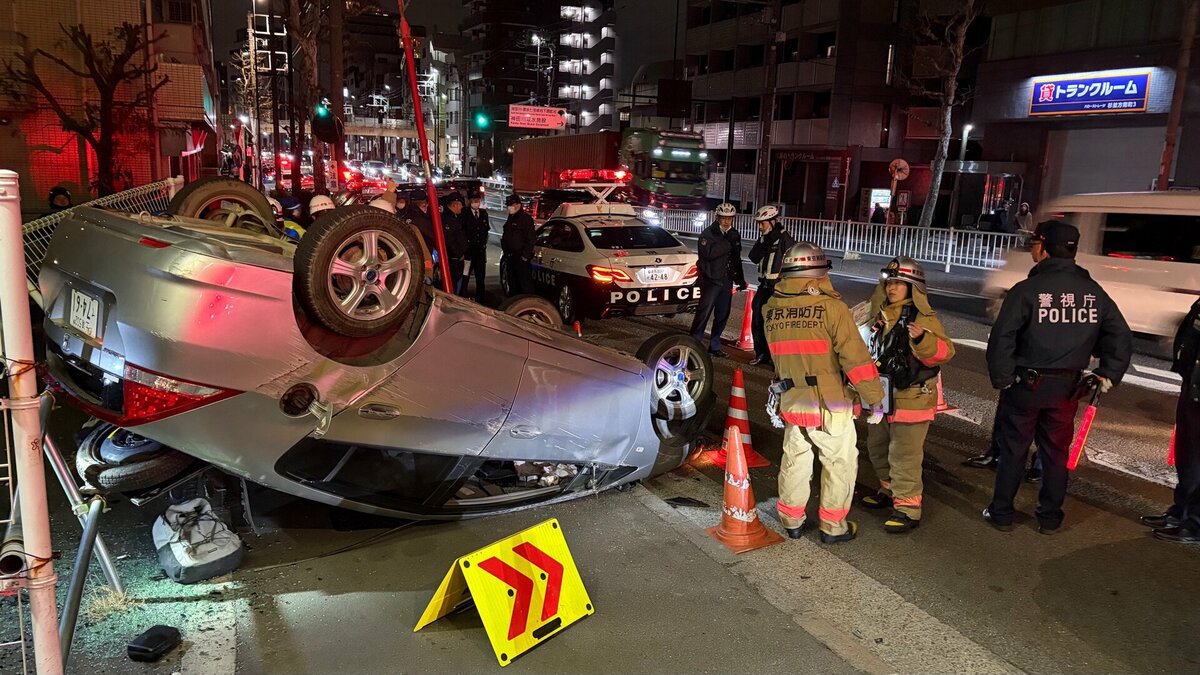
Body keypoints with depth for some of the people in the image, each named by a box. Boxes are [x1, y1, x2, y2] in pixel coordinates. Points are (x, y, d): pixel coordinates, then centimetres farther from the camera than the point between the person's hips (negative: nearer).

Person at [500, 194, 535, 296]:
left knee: (525, 284, -8)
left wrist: (525, 256, -18)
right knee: (512, 283, 15)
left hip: (521, 258, -9)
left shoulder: (526, 219, -10)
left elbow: (530, 239, -14)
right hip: (510, 258, 9)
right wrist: (504, 250, 16)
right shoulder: (510, 219, 16)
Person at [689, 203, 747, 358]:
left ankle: (714, 345, 20)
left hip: (727, 281, 6)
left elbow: (737, 259, 21)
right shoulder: (708, 233, -7)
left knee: (722, 315, 10)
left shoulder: (734, 235, 12)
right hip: (711, 280, -6)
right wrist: (728, 244, -23)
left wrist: (740, 279, 21)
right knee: (704, 313, -10)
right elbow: (708, 253, -24)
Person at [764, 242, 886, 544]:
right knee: (840, 464, 14)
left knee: (794, 462, 19)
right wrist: (875, 398, -8)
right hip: (830, 405, -4)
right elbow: (856, 358, -16)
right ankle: (833, 526, 24)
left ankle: (791, 520, 32)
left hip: (791, 402, 5)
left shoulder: (771, 308, -3)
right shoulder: (831, 306, -17)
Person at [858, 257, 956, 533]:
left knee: (904, 456, -6)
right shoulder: (880, 315, 8)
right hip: (881, 396, 9)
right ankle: (889, 491, 40)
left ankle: (907, 508, 4)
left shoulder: (924, 318, -14)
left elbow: (944, 352, -24)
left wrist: (922, 339, -39)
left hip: (911, 398, -9)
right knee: (878, 448, 21)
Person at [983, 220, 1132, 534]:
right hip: (1067, 388, 4)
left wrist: (1001, 378, -8)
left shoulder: (1027, 290, -15)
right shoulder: (1093, 292, 2)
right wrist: (1107, 376, 7)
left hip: (1026, 384, -4)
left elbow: (1001, 340, -18)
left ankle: (1001, 514, 17)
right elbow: (1121, 337, 5)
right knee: (1056, 452, 16)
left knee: (1012, 450, 9)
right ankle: (1050, 518, 25)